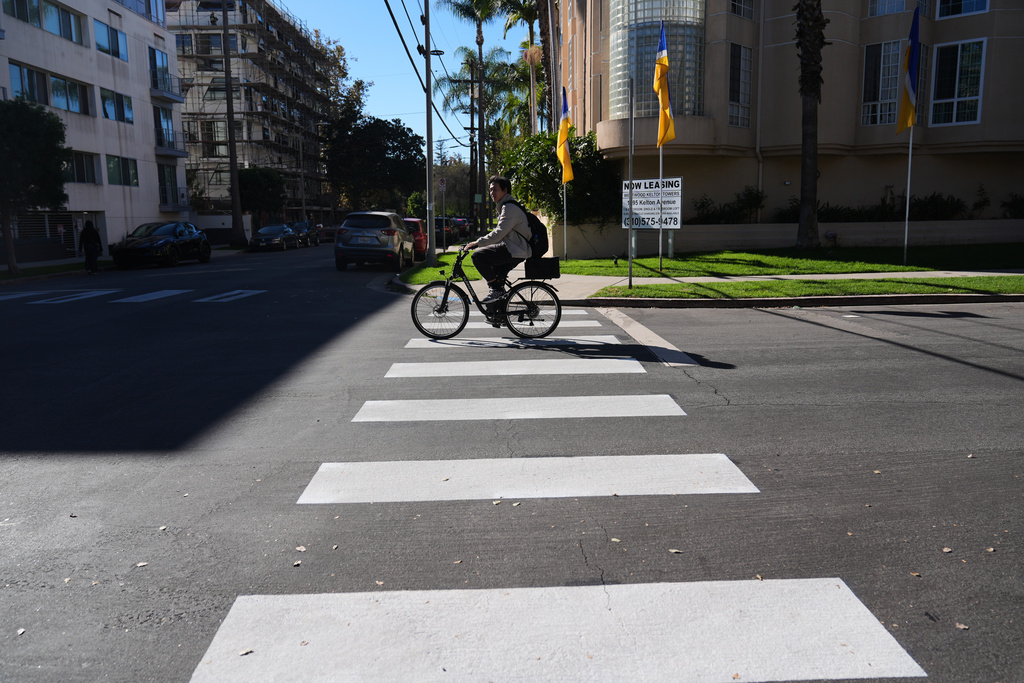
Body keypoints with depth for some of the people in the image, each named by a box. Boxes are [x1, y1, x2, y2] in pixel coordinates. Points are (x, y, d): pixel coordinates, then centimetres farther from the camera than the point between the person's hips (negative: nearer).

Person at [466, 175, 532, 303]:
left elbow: (499, 233, -22)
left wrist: (477, 243, -20)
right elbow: (500, 233, 25)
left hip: (514, 251, -11)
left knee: (478, 256, -17)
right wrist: (479, 243, 17)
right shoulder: (504, 206, 22)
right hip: (514, 250, 11)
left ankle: (496, 289, -12)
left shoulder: (510, 207, -13)